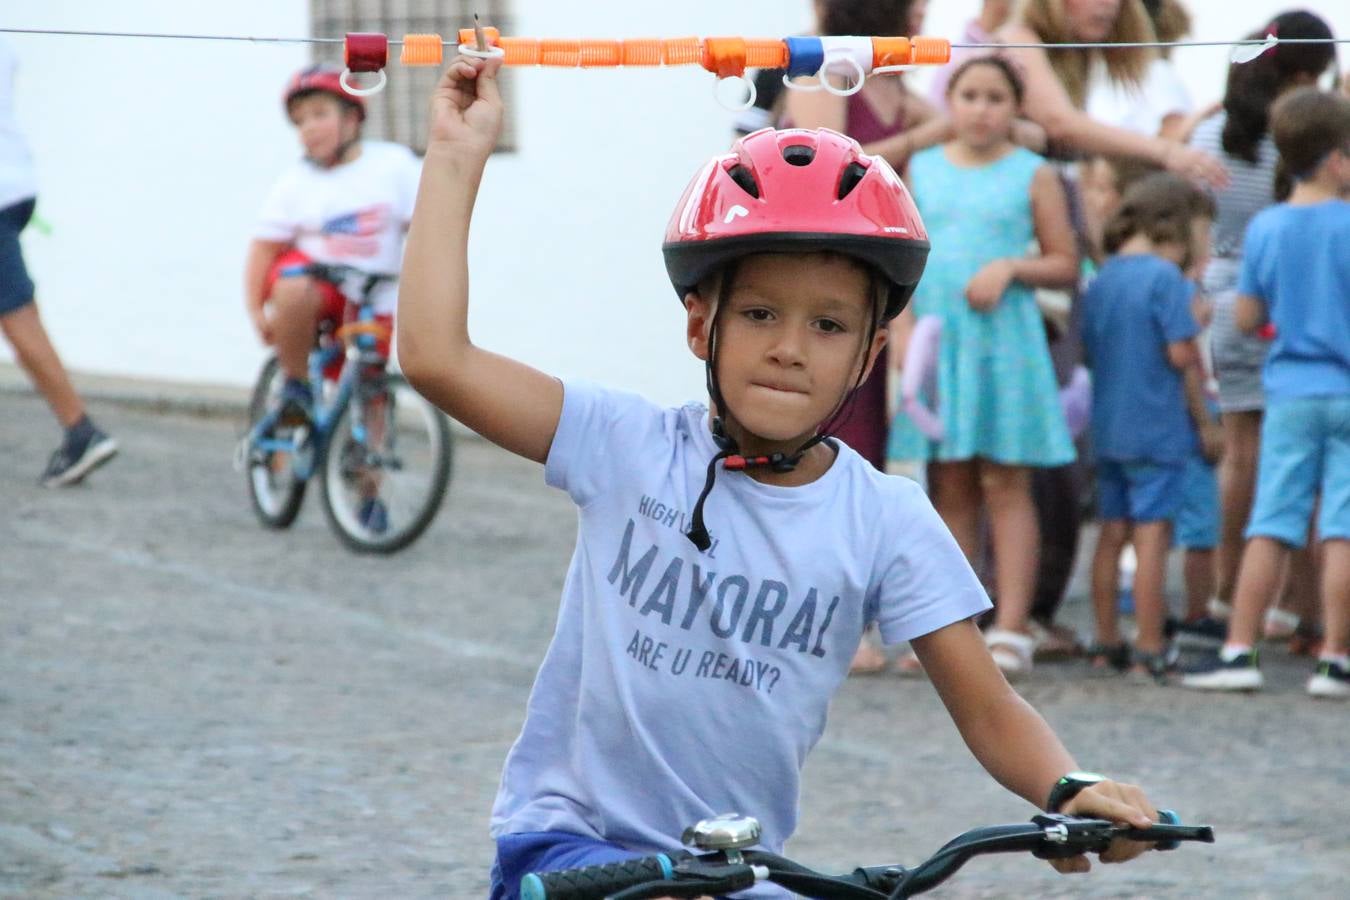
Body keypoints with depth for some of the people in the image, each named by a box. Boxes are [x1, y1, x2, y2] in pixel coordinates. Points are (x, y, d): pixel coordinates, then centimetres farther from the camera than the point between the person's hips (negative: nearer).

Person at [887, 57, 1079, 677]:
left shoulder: (1033, 176, 3)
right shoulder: (919, 170, 11)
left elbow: (1066, 265, 4)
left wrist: (1011, 267, -13)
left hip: (1003, 337, -3)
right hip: (934, 338, 3)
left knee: (1004, 484, -4)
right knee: (948, 487, 4)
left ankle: (1010, 629, -5)